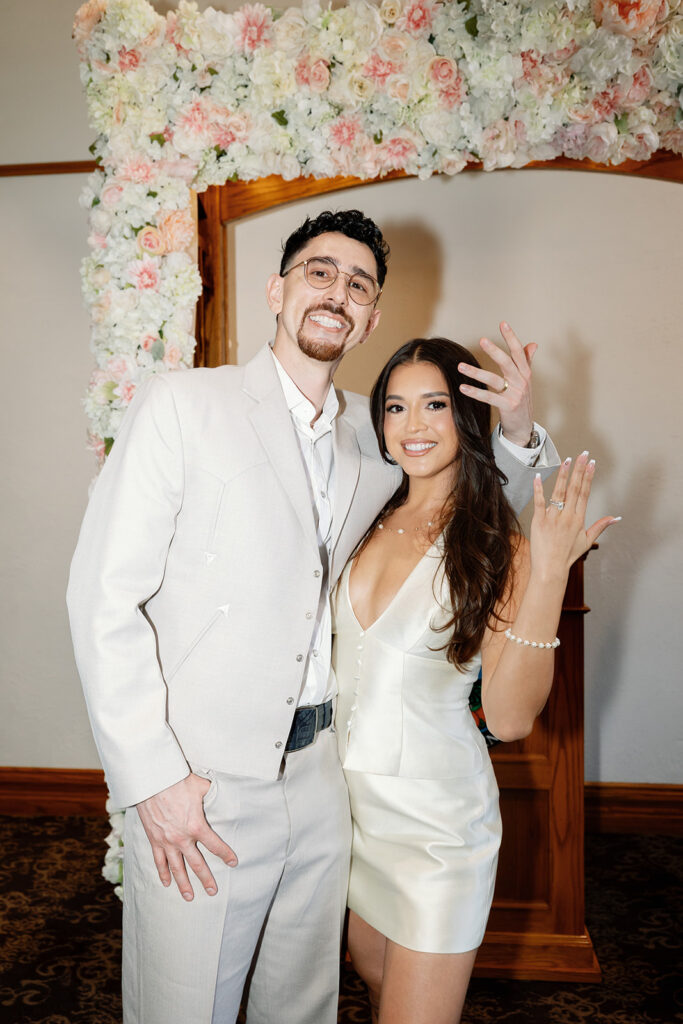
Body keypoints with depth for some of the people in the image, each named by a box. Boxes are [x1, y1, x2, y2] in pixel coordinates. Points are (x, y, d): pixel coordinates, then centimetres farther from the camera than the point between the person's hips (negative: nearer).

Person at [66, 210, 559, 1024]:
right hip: (196, 786, -4)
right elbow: (104, 596, -11)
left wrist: (517, 432, 0)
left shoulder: (375, 437, 7)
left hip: (323, 772, 5)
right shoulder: (180, 405, -8)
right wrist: (151, 778, -14)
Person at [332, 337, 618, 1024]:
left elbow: (510, 718, -23)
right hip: (349, 794, 5)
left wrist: (547, 576, -32)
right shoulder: (368, 523, 0)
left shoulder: (494, 547, -15)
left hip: (435, 816, -5)